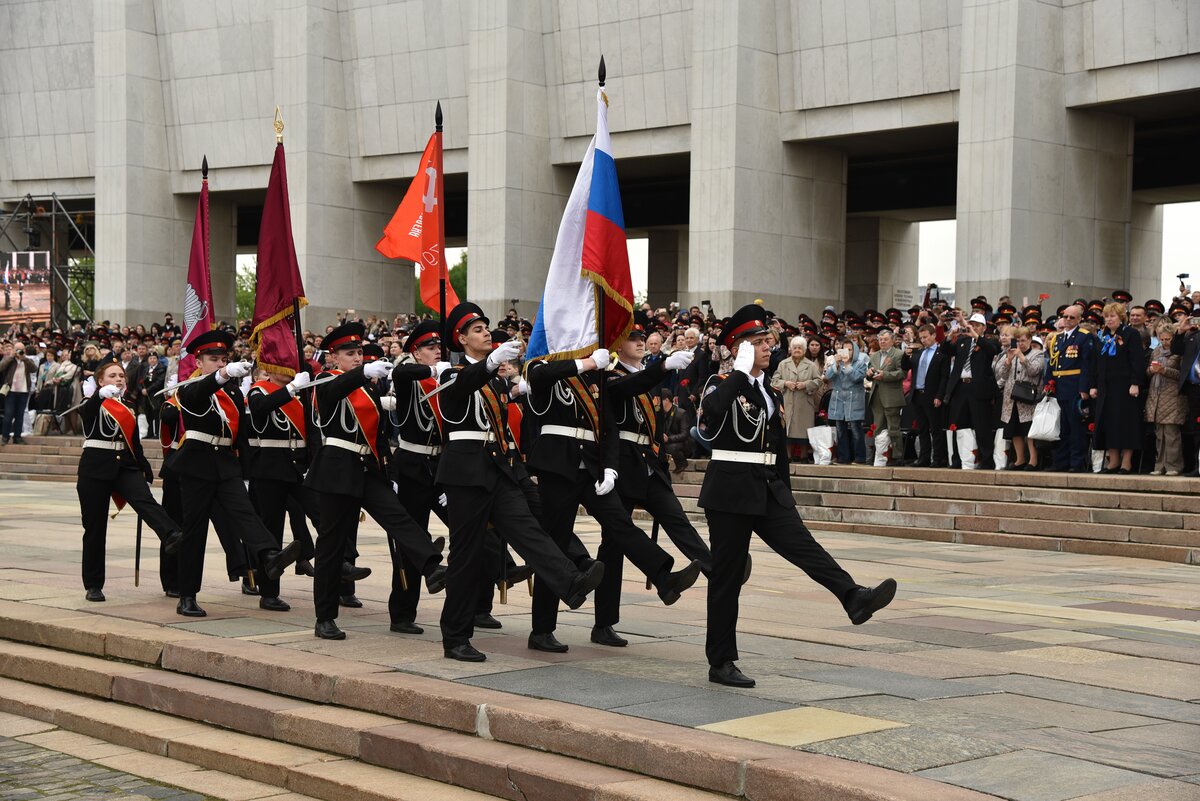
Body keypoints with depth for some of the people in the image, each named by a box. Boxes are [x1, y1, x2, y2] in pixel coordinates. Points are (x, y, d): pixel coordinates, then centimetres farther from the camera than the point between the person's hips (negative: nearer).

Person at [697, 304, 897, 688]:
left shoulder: (771, 393, 16)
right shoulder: (721, 384, -5)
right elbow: (711, 411, -30)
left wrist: (786, 497, 20)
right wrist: (741, 370, -20)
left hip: (770, 490, 6)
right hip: (730, 491, -6)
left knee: (804, 545, -16)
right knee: (726, 576, 0)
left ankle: (855, 598, -35)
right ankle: (721, 663, 6)